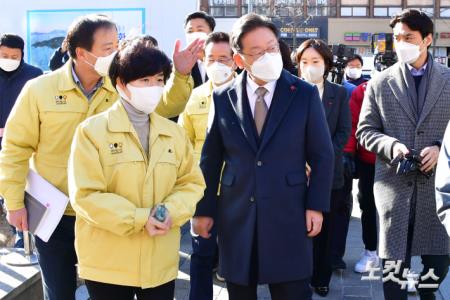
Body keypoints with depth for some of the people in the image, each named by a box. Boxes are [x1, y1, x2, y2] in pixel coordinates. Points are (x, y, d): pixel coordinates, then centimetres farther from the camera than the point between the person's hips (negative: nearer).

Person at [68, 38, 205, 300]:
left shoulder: (175, 133, 7)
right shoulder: (92, 131, -7)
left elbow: (192, 183, 8)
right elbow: (86, 195, -12)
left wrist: (172, 212, -13)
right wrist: (139, 219, -18)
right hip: (107, 264, -3)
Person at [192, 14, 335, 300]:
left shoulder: (305, 94, -2)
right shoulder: (223, 97, 1)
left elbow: (323, 156, 1)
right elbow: (211, 159, 6)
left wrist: (317, 205, -6)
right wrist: (205, 209, 4)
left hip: (288, 215, -1)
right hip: (236, 216, 2)